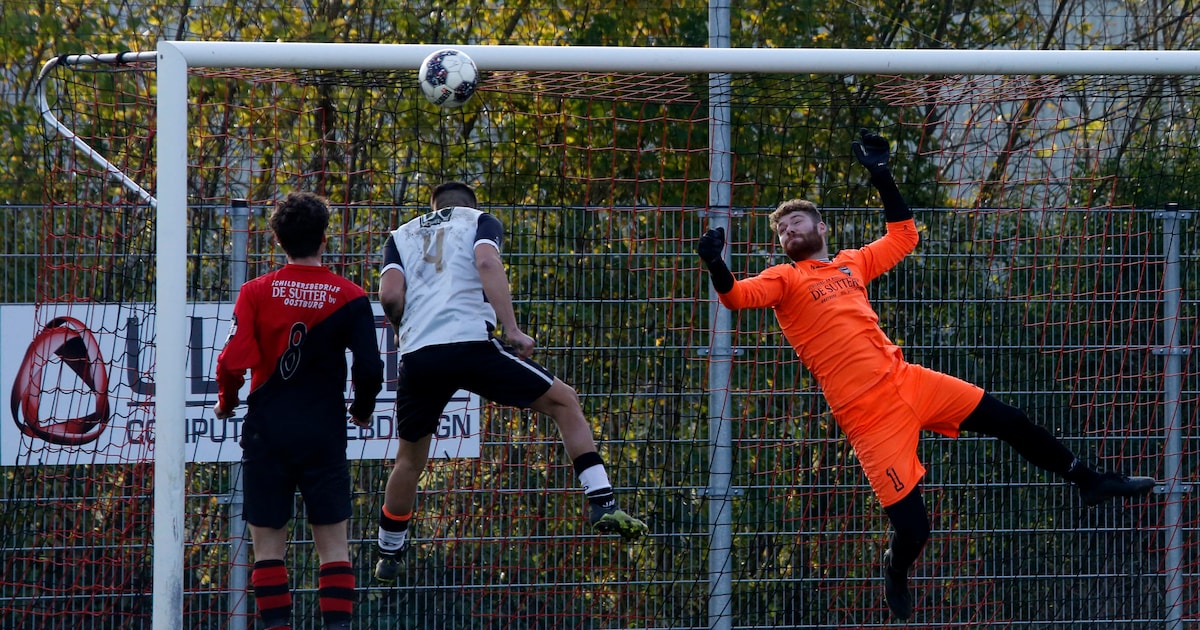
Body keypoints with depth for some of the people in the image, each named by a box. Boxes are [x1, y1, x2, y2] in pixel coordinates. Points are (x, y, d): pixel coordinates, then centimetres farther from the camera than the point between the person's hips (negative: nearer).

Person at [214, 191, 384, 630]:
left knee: (267, 543, 5)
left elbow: (233, 362, -11)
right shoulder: (350, 298, -3)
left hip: (267, 433, 0)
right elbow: (369, 369, -7)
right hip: (324, 434, 0)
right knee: (333, 544, 4)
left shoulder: (256, 293, -3)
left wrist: (226, 401, 9)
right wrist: (363, 410, 13)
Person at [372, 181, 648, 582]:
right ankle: (602, 506, 0)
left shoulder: (402, 236, 24)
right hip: (471, 340, -3)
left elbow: (390, 295, 6)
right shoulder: (480, 222, 17)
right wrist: (511, 330, -9)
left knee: (410, 459, 23)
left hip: (417, 355, 3)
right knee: (564, 402, 11)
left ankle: (388, 558, 31)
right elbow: (487, 263, -6)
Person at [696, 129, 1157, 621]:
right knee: (912, 529, -10)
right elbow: (736, 296, -14)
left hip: (907, 381, 6)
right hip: (866, 411, -6)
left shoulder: (851, 264, 19)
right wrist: (716, 266, -34)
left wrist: (882, 177, 24)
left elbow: (903, 236, 30)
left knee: (1005, 420, 7)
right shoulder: (785, 279, 2)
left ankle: (1088, 481, 28)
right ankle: (896, 572, 25)